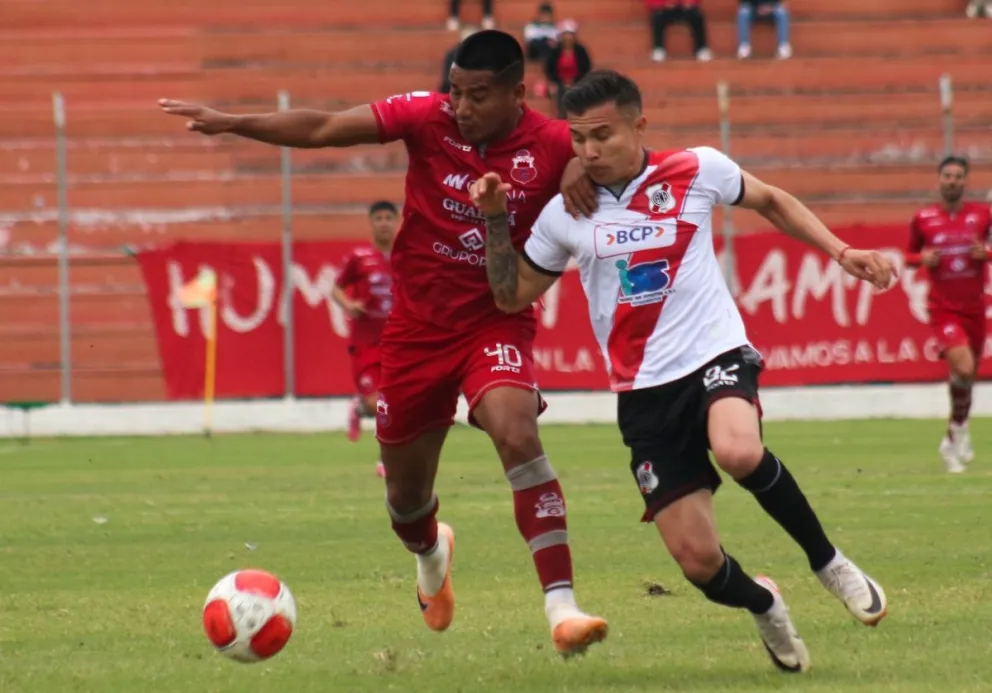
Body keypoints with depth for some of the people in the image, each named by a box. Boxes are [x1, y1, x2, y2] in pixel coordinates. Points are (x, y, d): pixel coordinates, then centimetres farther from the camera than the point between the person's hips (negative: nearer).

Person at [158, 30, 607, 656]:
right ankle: (430, 553, 55)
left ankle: (562, 608, -33)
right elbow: (323, 129, -9)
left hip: (496, 323, -2)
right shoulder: (429, 118, -11)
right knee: (406, 491, 14)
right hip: (417, 324, 2)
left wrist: (585, 165, -22)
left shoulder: (552, 145, -14)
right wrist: (231, 123, -16)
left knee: (517, 434, -32)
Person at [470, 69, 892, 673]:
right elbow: (513, 295, 11)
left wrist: (841, 252, 7)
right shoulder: (565, 213, 2)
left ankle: (827, 561, -11)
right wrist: (496, 221, -2)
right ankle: (764, 607, 29)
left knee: (738, 450, -37)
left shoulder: (697, 170, -2)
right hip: (644, 392, 2)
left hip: (717, 356, -2)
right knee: (698, 560, -7)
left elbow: (770, 201, 15)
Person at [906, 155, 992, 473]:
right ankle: (960, 428, -2)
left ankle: (952, 441, 31)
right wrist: (923, 259, -10)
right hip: (943, 308, -3)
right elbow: (910, 255, 11)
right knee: (963, 367, -24)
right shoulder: (923, 218, 0)